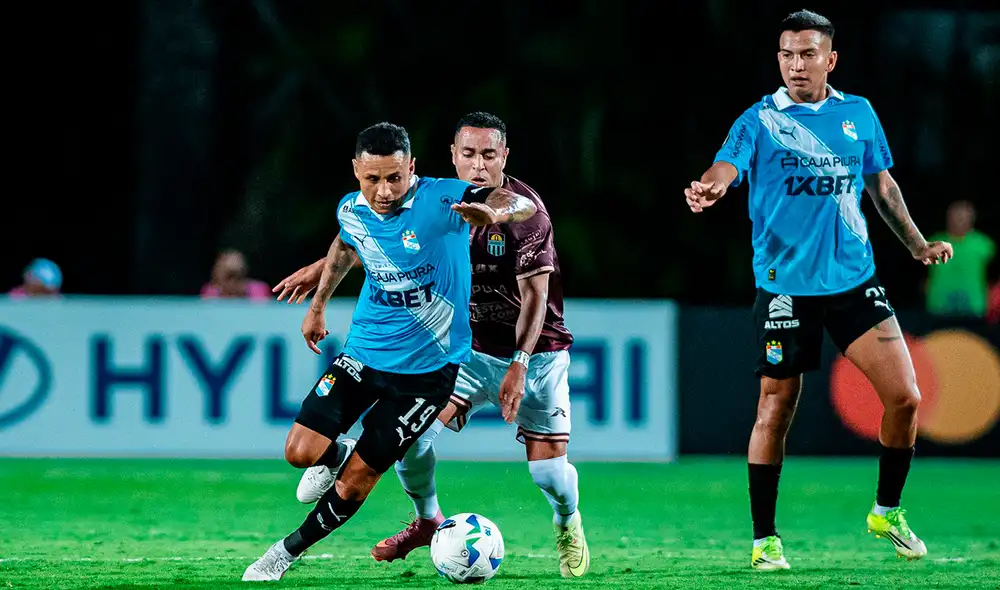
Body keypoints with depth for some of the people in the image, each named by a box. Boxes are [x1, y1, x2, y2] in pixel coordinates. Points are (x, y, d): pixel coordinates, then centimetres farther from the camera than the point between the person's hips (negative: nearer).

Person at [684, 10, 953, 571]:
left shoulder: (859, 114, 9)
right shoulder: (761, 120, -3)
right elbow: (728, 165, -21)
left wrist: (917, 243, 16)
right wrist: (710, 187, -43)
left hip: (856, 278, 3)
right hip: (785, 286, -3)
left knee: (904, 397, -6)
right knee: (776, 410, 0)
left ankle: (888, 511, 15)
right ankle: (765, 539, 12)